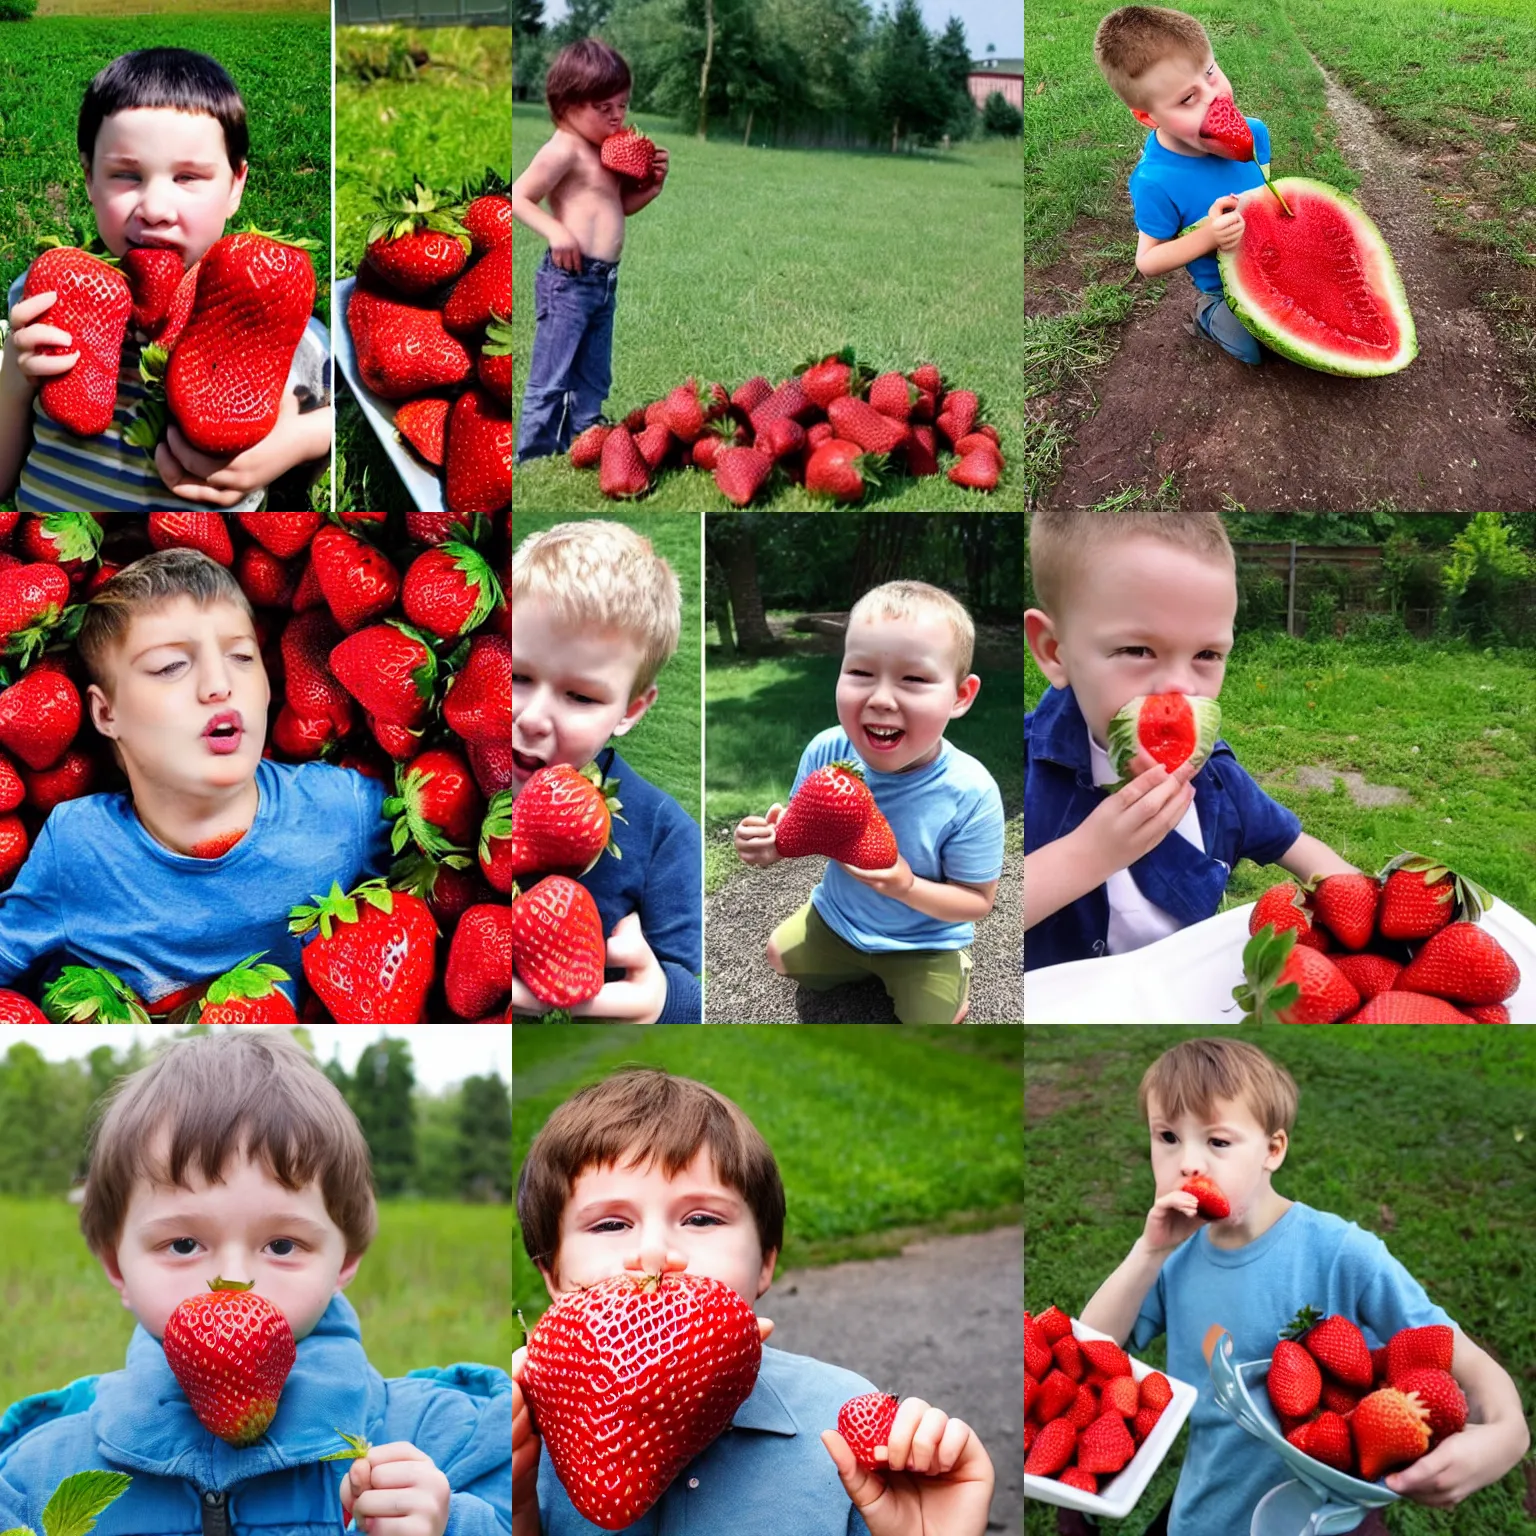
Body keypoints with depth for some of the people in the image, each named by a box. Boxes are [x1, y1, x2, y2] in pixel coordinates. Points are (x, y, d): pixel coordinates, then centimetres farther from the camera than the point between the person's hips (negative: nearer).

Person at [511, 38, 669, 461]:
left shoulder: (610, 151, 13)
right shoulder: (564, 150, -13)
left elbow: (622, 206, 24)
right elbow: (517, 198, -16)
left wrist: (652, 185, 5)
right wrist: (556, 231, -28)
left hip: (604, 283, 9)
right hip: (568, 280, -9)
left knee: (593, 383, 16)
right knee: (550, 382, -5)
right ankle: (533, 460, 0)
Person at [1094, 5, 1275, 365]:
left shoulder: (1250, 132, -17)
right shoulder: (1156, 182, -32)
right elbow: (1148, 262, -21)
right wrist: (1208, 236, -34)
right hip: (1225, 291, -4)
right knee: (1257, 349, -14)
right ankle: (1208, 314, 13)